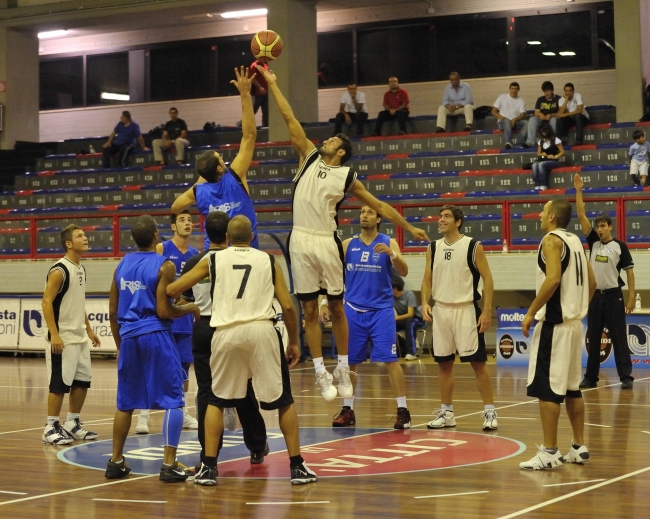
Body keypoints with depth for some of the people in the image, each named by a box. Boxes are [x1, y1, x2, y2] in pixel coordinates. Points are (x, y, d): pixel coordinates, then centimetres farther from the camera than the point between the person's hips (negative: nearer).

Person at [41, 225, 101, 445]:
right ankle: (51, 428, 3)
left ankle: (72, 424, 22)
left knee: (82, 381, 11)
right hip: (63, 338, -9)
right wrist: (54, 334, -24)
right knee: (60, 384, -5)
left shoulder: (81, 269, 12)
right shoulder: (59, 270, -15)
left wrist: (89, 329, 19)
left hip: (80, 337, 9)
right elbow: (46, 302, -18)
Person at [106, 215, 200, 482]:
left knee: (125, 402, 16)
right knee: (173, 400, 1)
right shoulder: (164, 266, -9)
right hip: (156, 335, -6)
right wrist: (190, 308, 4)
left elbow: (112, 313, 13)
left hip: (129, 337, 6)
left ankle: (116, 461, 19)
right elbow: (164, 311, -14)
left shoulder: (122, 265, 9)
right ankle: (169, 465, -4)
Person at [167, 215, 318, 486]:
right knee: (283, 400, 14)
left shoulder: (213, 259, 13)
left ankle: (208, 467, 11)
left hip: (226, 332, 0)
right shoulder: (269, 260, 13)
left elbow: (172, 290, 12)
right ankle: (297, 466, 12)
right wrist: (294, 342, 19)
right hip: (261, 330, 0)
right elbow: (288, 306, 7)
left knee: (216, 400, 19)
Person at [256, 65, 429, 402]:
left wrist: (410, 228, 11)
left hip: (327, 242, -1)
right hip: (301, 241, 2)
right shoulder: (310, 157, 11)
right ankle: (321, 372, 7)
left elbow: (379, 206, 11)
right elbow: (290, 120, 9)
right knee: (309, 310, 2)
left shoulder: (347, 177, 6)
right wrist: (272, 84, 8)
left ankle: (343, 369, 15)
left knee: (336, 307, 6)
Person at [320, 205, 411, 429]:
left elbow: (403, 272, -11)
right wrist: (325, 303, 1)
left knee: (390, 360, -7)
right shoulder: (348, 244, 7)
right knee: (349, 361, 6)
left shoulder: (388, 243, 0)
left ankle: (402, 409, -4)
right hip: (353, 310, 3)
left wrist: (391, 253, -29)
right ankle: (347, 409, 16)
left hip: (381, 310, -3)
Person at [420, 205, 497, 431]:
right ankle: (446, 413, 16)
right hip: (441, 310, 5)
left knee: (478, 361, -4)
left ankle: (490, 411, 1)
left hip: (466, 310, -5)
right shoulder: (433, 248, 8)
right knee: (444, 363, 8)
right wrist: (425, 303, -7)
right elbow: (427, 280, 11)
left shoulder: (473, 246, -5)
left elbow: (487, 279, -6)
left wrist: (487, 310, -13)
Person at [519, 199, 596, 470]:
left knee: (546, 388, -6)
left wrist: (531, 312, -19)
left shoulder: (552, 240, -12)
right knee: (571, 387, 14)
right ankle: (579, 447, 18)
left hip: (554, 323, -9)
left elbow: (553, 279, -25)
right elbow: (591, 282, 16)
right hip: (574, 322, 9)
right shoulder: (575, 241, 14)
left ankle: (549, 452, -7)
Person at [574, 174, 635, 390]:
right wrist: (578, 191, -4)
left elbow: (629, 271, -1)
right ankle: (591, 377, 13)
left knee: (619, 338, -2)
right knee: (593, 339, 8)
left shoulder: (620, 246, -3)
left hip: (613, 296, -4)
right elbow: (581, 216, 2)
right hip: (595, 296, 4)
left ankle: (626, 377, 0)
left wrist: (631, 296, -7)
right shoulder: (593, 242, 6)